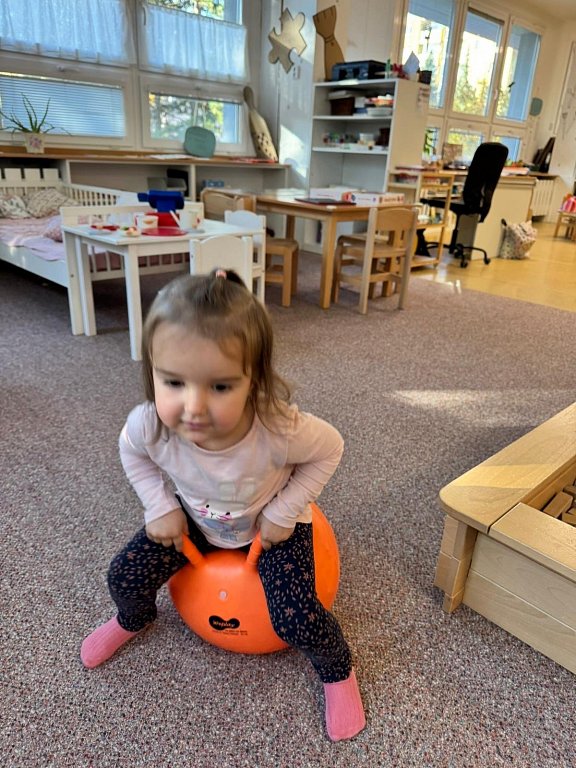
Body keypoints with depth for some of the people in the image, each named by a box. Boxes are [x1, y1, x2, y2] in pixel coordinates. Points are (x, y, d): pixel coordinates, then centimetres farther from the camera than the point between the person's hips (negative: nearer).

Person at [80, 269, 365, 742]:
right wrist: (161, 507, -11)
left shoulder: (280, 430, -42)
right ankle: (133, 621, 40)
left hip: (272, 521, -3)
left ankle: (338, 672, 23)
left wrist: (282, 512, -20)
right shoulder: (148, 425, -33)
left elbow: (329, 450, -18)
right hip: (195, 518, 3)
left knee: (295, 618, -14)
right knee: (125, 576, 0)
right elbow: (132, 454, -6)